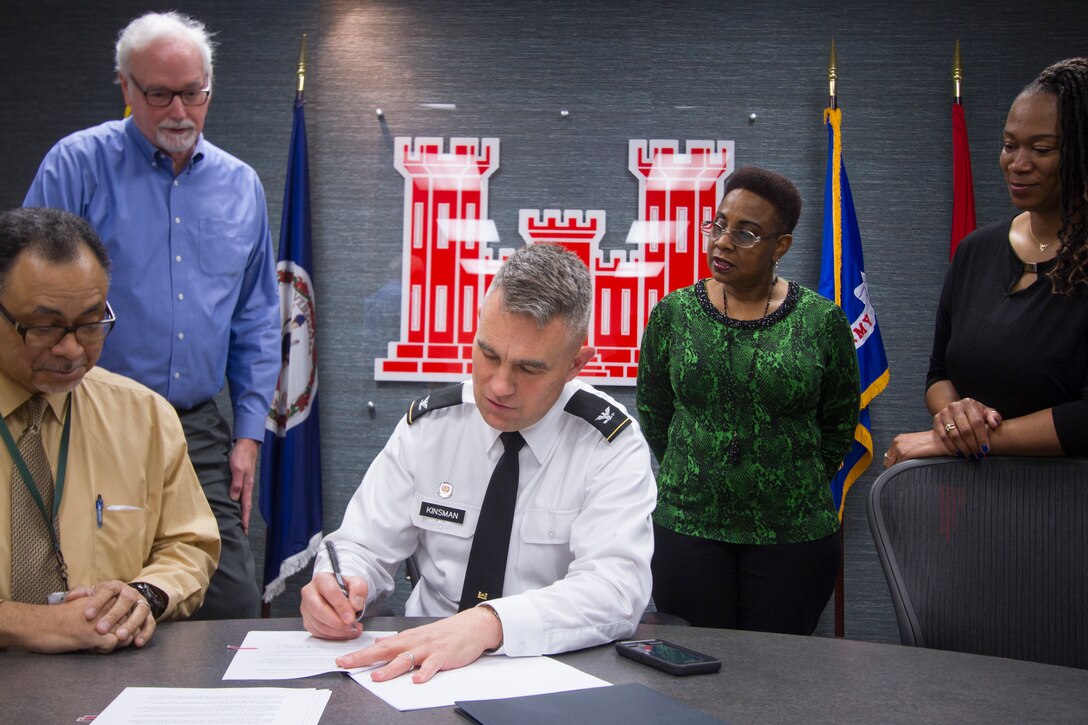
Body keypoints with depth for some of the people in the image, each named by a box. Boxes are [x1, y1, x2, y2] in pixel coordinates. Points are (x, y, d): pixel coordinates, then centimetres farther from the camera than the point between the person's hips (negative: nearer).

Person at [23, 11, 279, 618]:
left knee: (233, 607, 1)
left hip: (201, 433, 3)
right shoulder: (80, 164, -1)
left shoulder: (241, 186, 11)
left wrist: (249, 434, 9)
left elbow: (257, 323, 15)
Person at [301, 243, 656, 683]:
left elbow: (616, 587, -23)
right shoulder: (427, 425, 0)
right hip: (419, 667, 3)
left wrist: (489, 624, -40)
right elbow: (365, 546, 4)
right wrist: (335, 586, -21)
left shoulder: (612, 445, -10)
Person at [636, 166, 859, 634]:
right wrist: (696, 477, 11)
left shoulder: (823, 322, -3)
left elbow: (838, 426, 8)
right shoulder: (674, 313, 0)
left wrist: (797, 489, 8)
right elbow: (652, 413, 11)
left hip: (794, 537, 0)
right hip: (685, 529, 1)